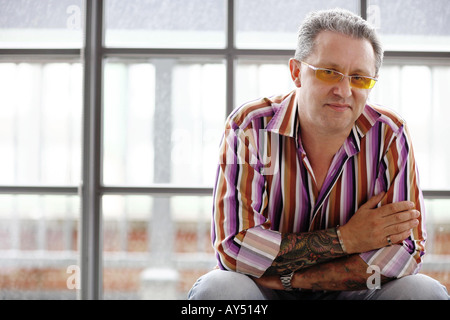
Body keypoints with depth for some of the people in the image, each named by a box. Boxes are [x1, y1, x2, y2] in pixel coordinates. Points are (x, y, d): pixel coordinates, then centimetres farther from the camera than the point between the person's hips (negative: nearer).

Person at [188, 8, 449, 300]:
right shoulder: (249, 128, -13)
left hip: (350, 293, 3)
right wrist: (346, 239, -20)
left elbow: (407, 249, -15)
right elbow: (233, 247, -20)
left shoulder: (390, 135, -9)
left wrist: (292, 278, -21)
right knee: (215, 289, -33)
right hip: (264, 293, -2)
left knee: (425, 291, -25)